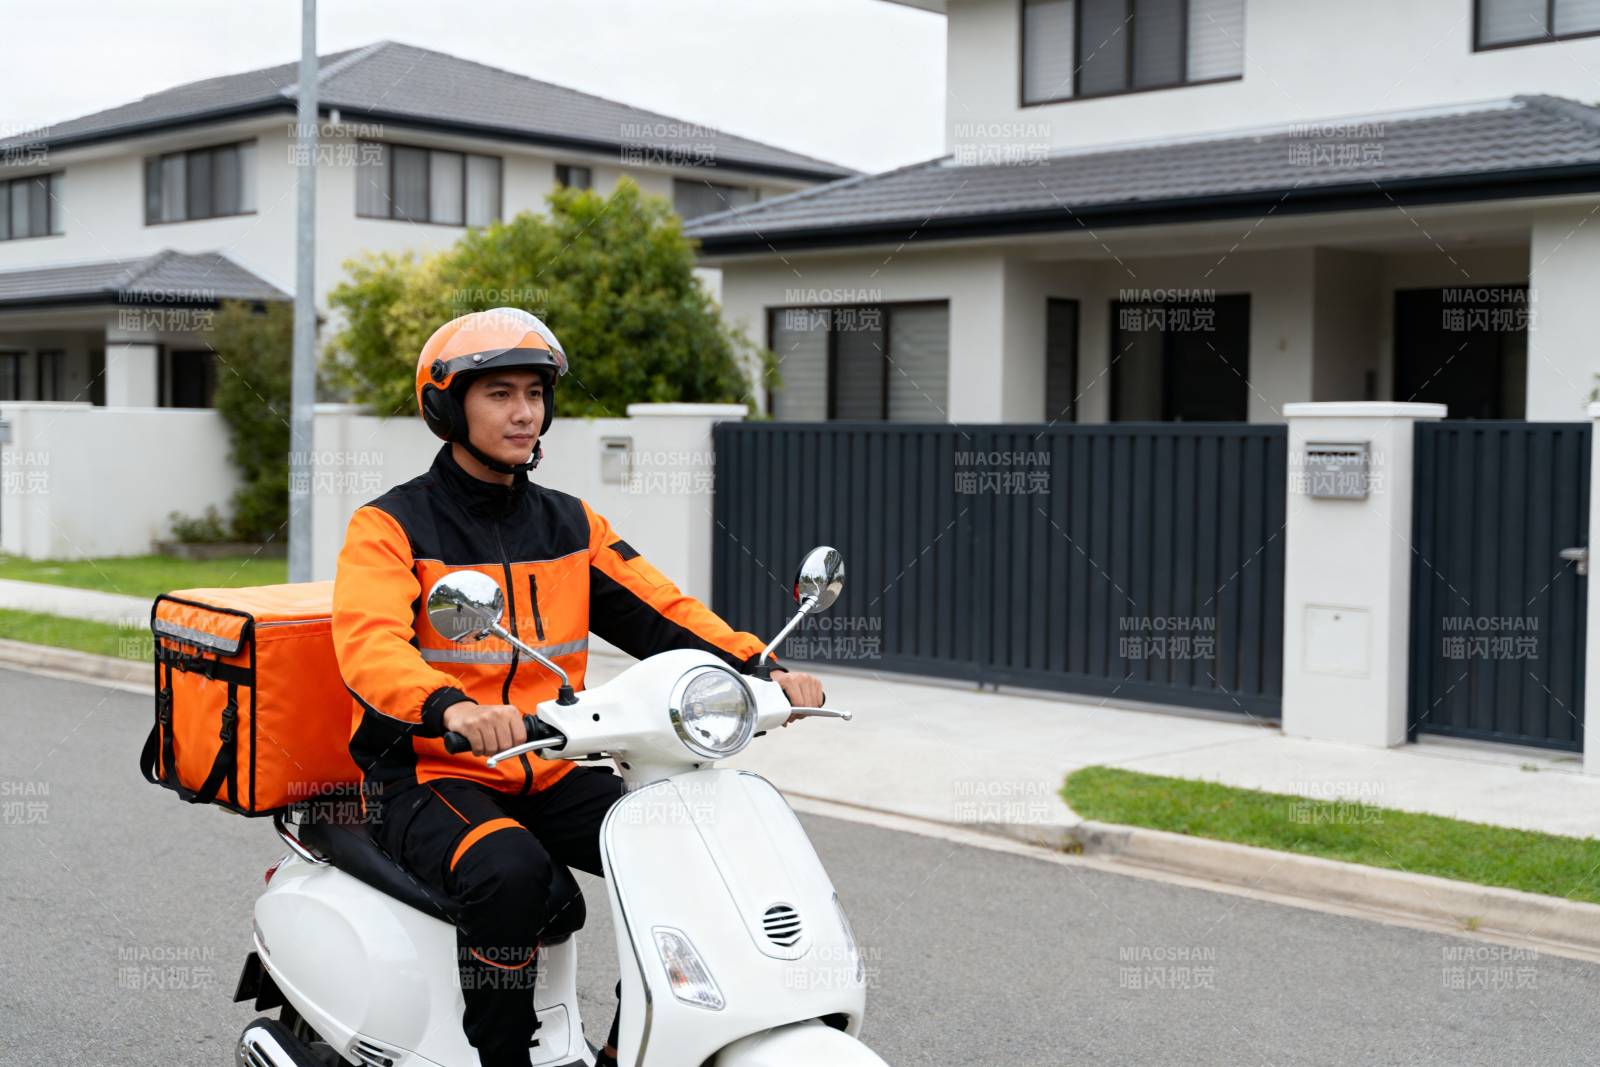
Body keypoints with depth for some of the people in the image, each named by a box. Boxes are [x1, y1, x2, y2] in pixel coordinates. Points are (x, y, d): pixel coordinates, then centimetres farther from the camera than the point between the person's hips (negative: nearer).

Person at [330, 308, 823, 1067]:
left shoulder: (571, 525, 12)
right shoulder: (390, 527, -5)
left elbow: (662, 613, 2)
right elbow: (368, 644, -23)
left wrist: (760, 669, -16)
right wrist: (451, 707, -44)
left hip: (551, 775, 5)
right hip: (430, 776, -5)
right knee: (509, 873, -35)